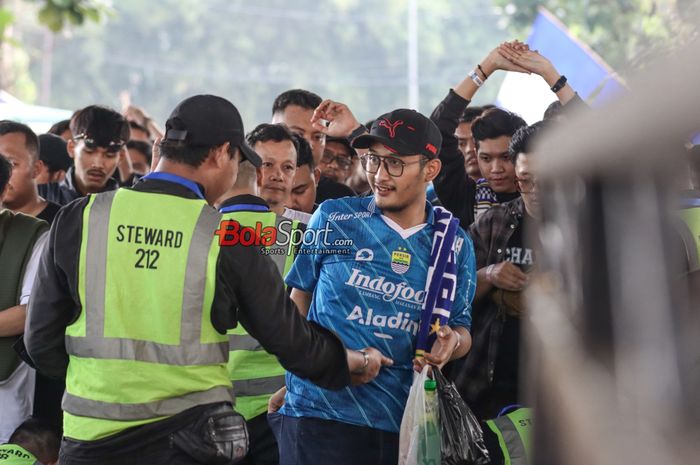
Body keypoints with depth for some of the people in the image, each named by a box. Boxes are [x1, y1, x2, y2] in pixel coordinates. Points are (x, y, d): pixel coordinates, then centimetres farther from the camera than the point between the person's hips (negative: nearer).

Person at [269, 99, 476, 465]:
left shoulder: (454, 245, 5)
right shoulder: (333, 219, 0)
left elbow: (460, 326, 11)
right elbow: (300, 298, 10)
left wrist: (452, 341, -12)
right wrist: (288, 380, 6)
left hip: (402, 421, 2)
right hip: (320, 415, -2)